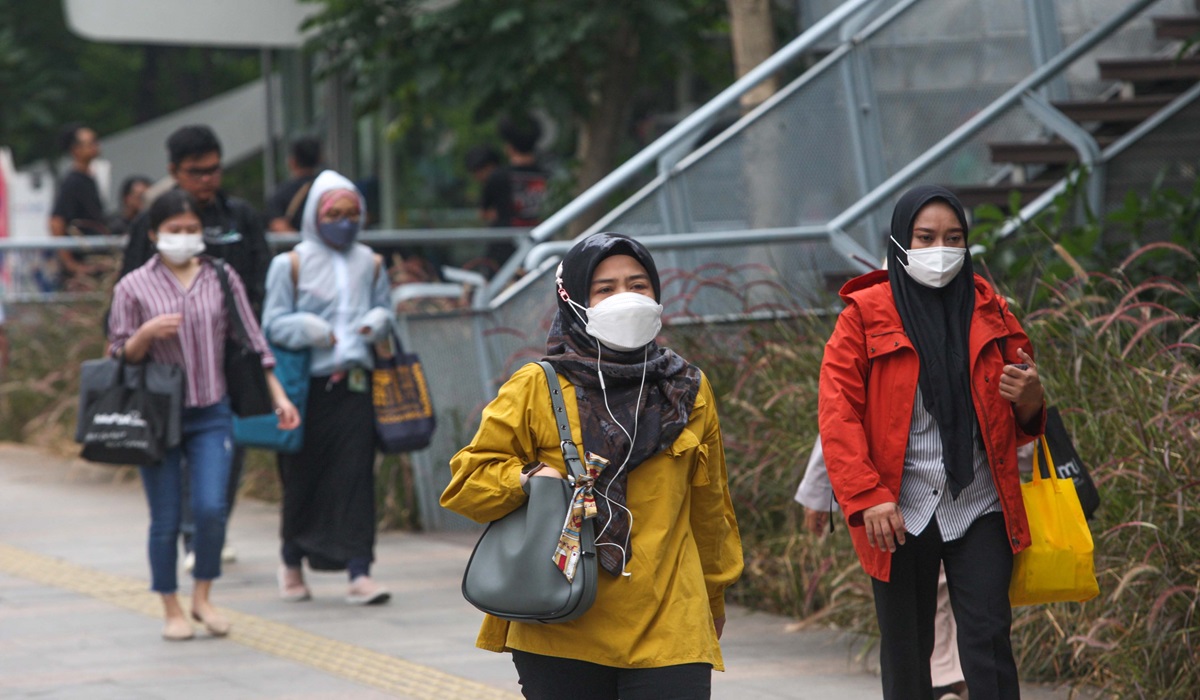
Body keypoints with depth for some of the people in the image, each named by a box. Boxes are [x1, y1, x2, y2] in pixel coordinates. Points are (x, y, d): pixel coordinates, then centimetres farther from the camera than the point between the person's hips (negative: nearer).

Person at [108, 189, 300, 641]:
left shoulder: (222, 278, 5)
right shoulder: (134, 287, 1)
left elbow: (251, 341, 9)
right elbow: (121, 357, 3)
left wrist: (278, 396, 6)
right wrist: (146, 333, -17)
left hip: (211, 414, 1)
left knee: (211, 508, -11)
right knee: (166, 521, 3)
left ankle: (203, 596, 10)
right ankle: (172, 609, 17)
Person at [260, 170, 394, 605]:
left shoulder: (369, 263, 11)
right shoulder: (292, 264, 0)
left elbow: (383, 309, 19)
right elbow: (274, 323, -1)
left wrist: (377, 322, -4)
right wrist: (313, 331, -18)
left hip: (354, 383, 2)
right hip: (307, 385, -2)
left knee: (355, 475, -6)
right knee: (304, 478, 6)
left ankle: (359, 573, -8)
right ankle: (292, 564, 26)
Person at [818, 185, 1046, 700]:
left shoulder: (990, 313, 10)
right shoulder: (865, 316, 1)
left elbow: (1021, 425, 18)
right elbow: (838, 415, -5)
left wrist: (1029, 400, -6)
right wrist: (867, 498, -17)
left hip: (978, 507, 1)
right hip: (900, 513, -1)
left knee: (988, 636, -9)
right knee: (905, 649, 6)